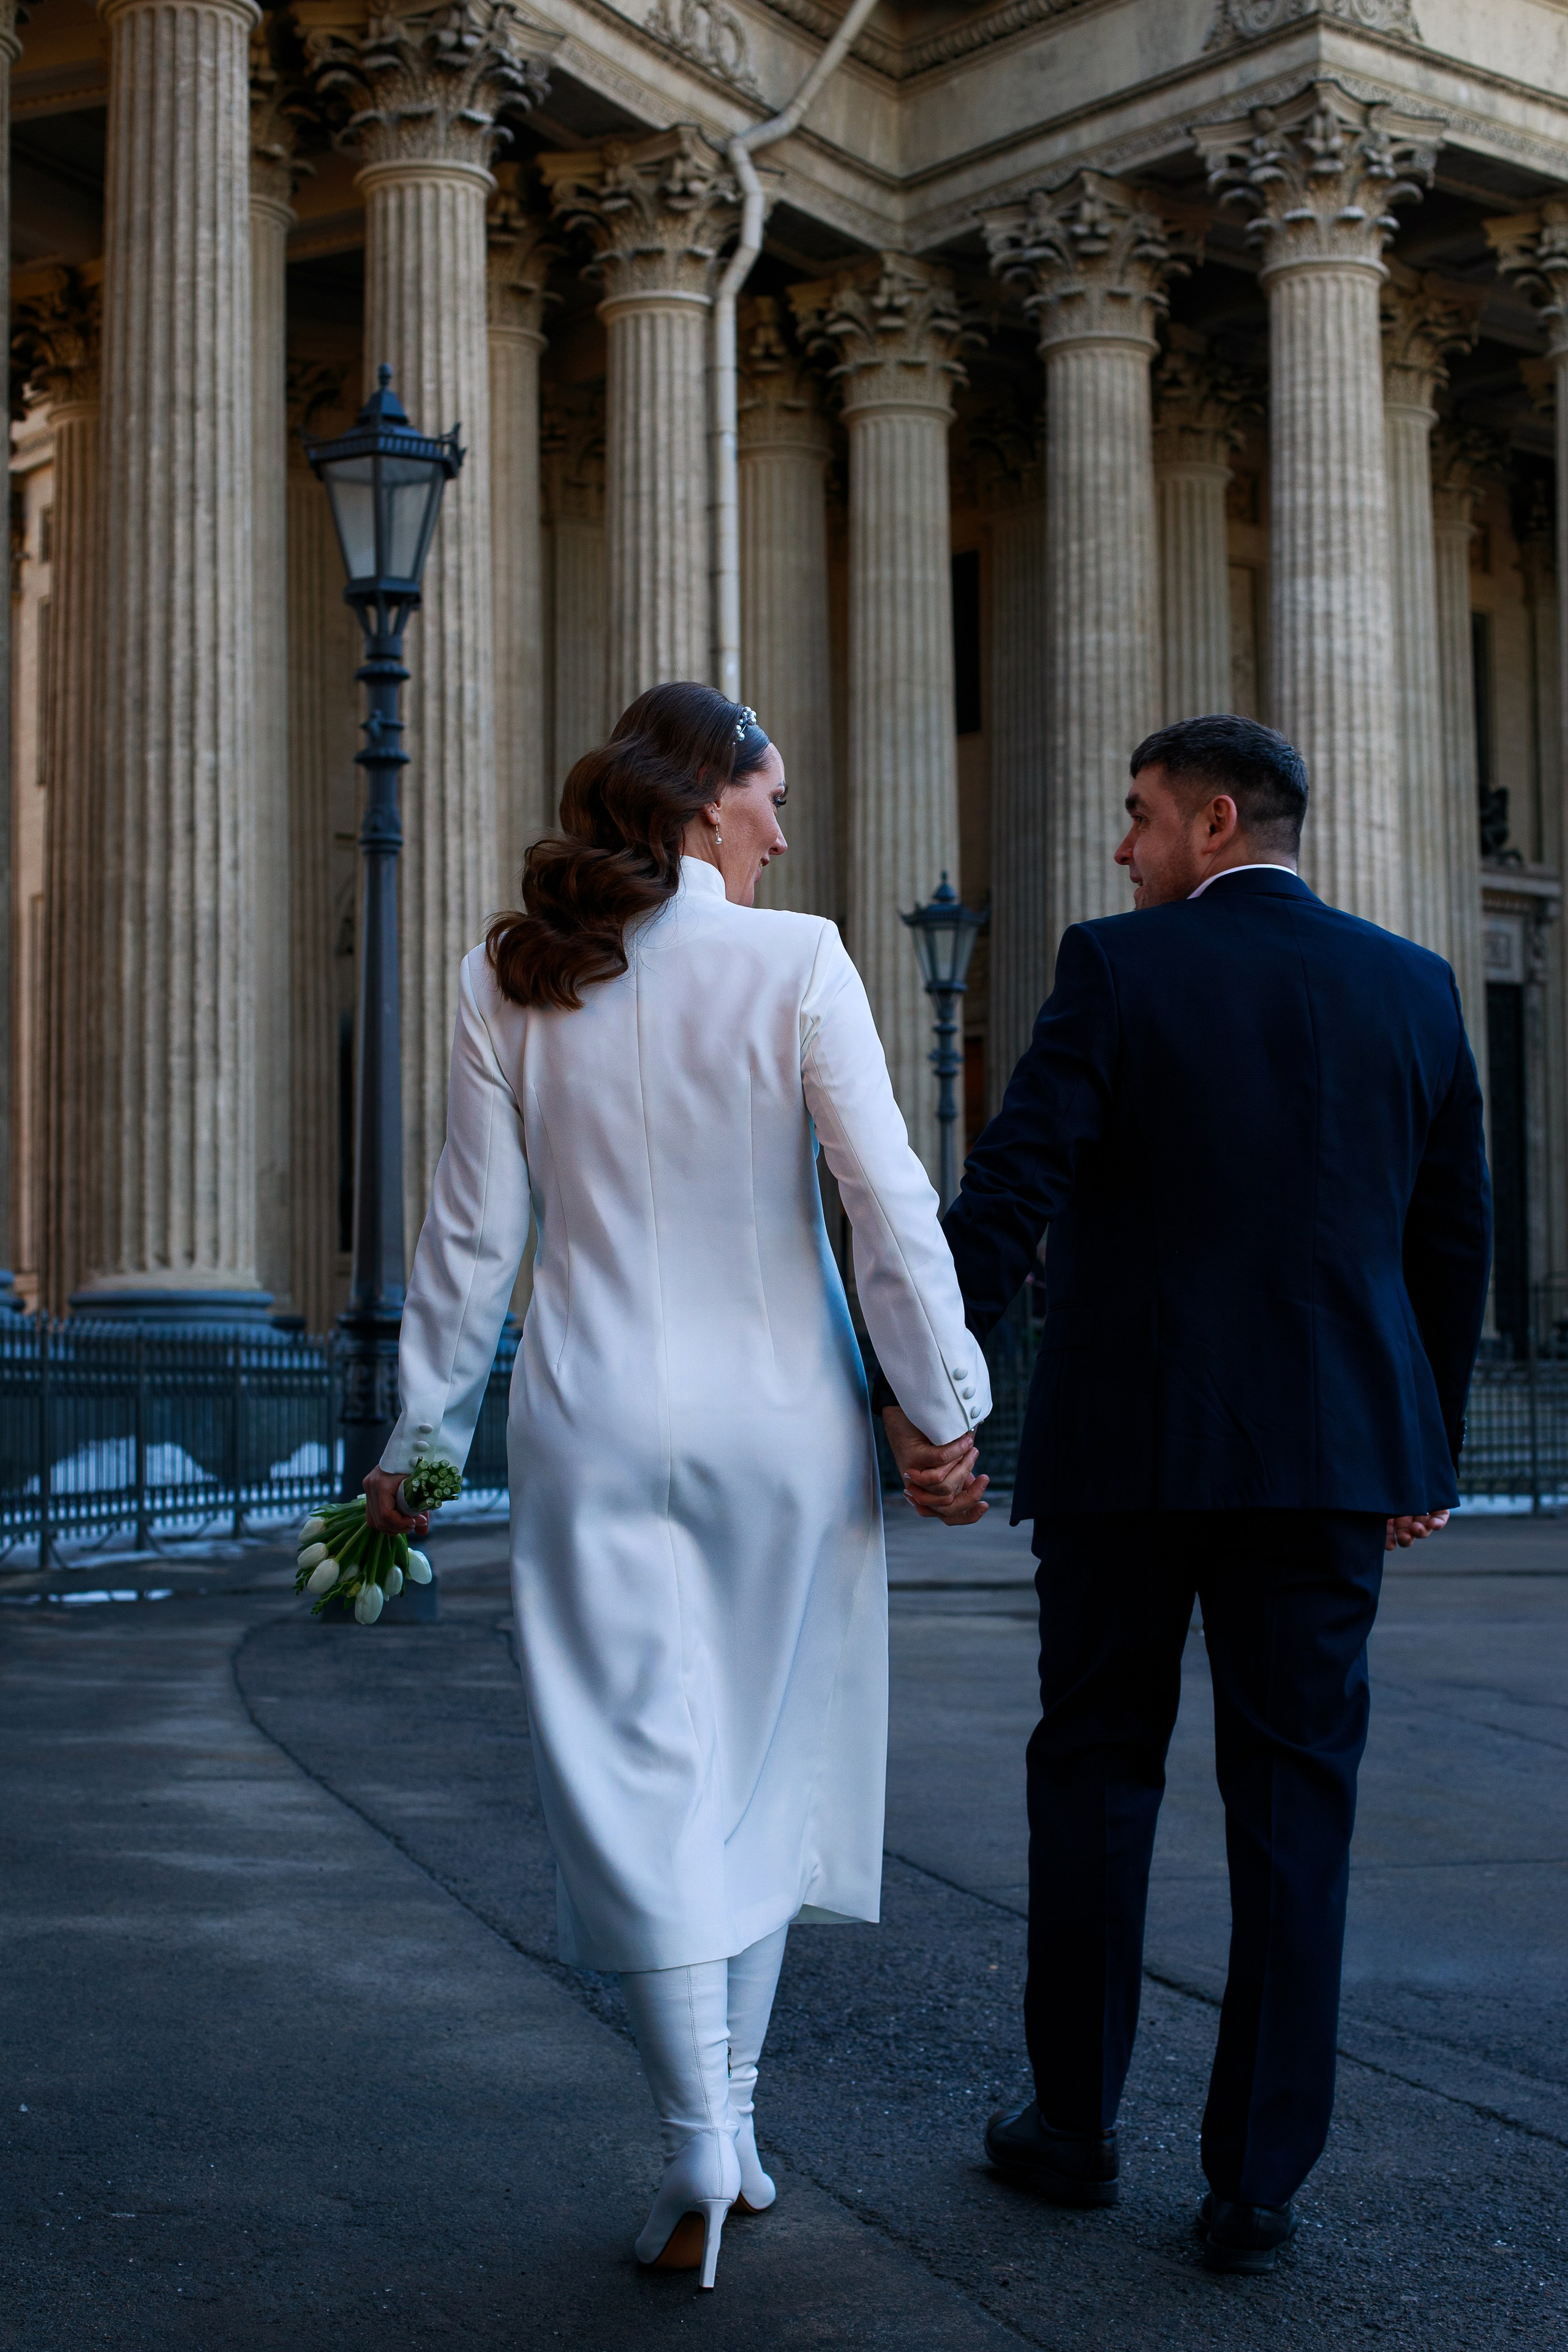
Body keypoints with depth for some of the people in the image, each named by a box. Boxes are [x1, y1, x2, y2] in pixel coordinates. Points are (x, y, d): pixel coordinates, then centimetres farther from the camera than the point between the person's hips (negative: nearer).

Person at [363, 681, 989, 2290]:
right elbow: (890, 1205, -10)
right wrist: (944, 1405, -1)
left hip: (595, 1420, 1)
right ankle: (731, 2123, 21)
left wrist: (424, 1431, 10)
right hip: (781, 1417, -1)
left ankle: (697, 2148, -2)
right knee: (761, 1764, 14)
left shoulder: (511, 979, 0)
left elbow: (471, 1227, 2)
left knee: (638, 1774, 5)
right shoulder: (793, 965, -8)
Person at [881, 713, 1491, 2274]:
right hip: (1328, 1448, 2)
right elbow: (1451, 1243, 10)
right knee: (1292, 1802, 6)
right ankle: (1257, 2181, 6)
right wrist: (1424, 1451, 19)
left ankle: (1076, 2123, 22)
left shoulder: (1120, 969, -5)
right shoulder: (1412, 986, 6)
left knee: (1096, 1769, 13)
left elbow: (1006, 1194, -14)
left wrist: (920, 1397, -14)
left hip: (1128, 1444, -2)